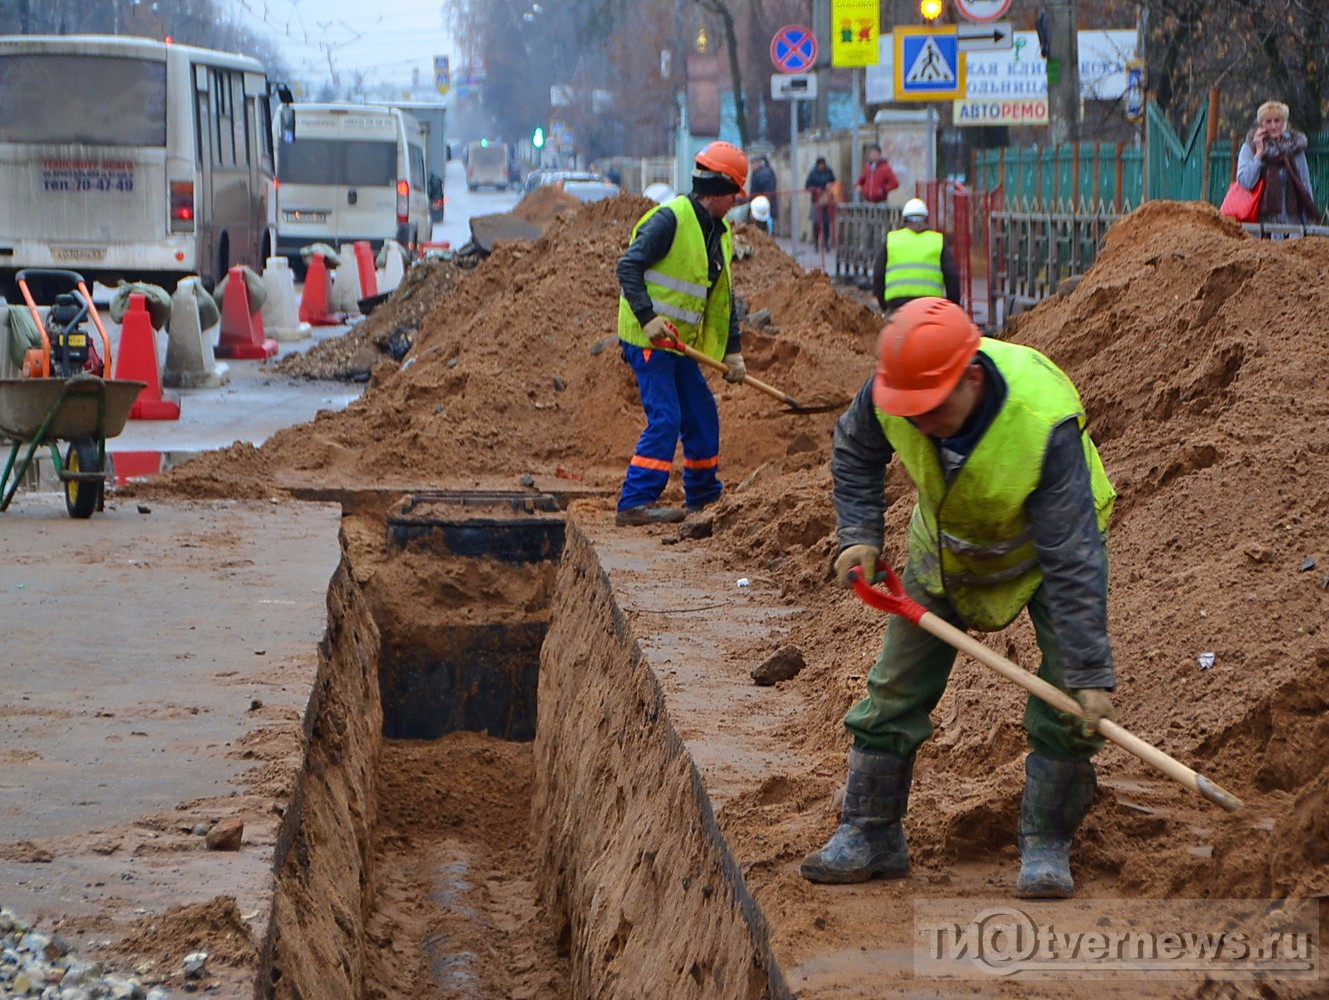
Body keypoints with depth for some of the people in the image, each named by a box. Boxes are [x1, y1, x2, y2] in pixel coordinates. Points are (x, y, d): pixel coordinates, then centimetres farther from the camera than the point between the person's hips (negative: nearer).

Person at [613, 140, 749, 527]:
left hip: (680, 343, 9)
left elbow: (723, 299, 17)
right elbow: (628, 266, -21)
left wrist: (733, 351, 10)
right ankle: (636, 502, -16)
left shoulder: (719, 234, 14)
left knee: (702, 417, 14)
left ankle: (704, 498, 28)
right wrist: (647, 317, -30)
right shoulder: (671, 219, -14)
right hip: (648, 339, -9)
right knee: (665, 419, -16)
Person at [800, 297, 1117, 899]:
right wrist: (859, 536, -15)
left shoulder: (1045, 424, -42)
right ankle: (868, 837, 15)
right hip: (948, 545, 4)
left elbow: (1072, 562, -38)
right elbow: (853, 453, -2)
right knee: (895, 689, 4)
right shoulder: (889, 391, -29)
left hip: (1049, 546, -4)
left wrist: (1090, 673, -38)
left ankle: (1046, 847, -1)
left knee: (1067, 705, -15)